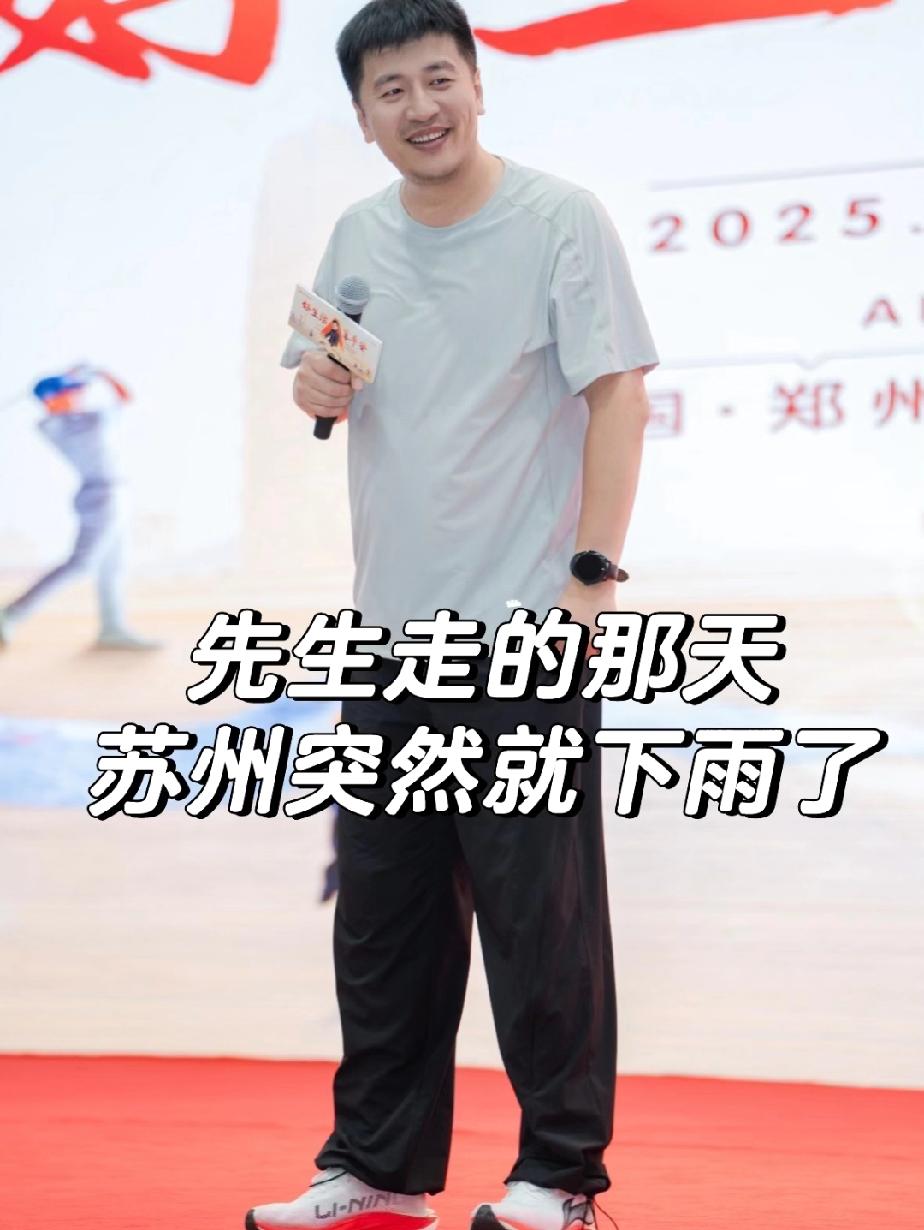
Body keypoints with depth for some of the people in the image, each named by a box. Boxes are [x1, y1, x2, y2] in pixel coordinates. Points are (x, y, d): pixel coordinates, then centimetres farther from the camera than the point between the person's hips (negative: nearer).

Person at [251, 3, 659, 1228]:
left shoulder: (560, 217, -7)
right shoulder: (359, 237, 10)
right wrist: (314, 385, -3)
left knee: (539, 912, -3)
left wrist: (594, 572, -18)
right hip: (388, 626, 6)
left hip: (524, 625, -6)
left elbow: (618, 392, -10)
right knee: (381, 917, 10)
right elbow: (323, 373, 22)